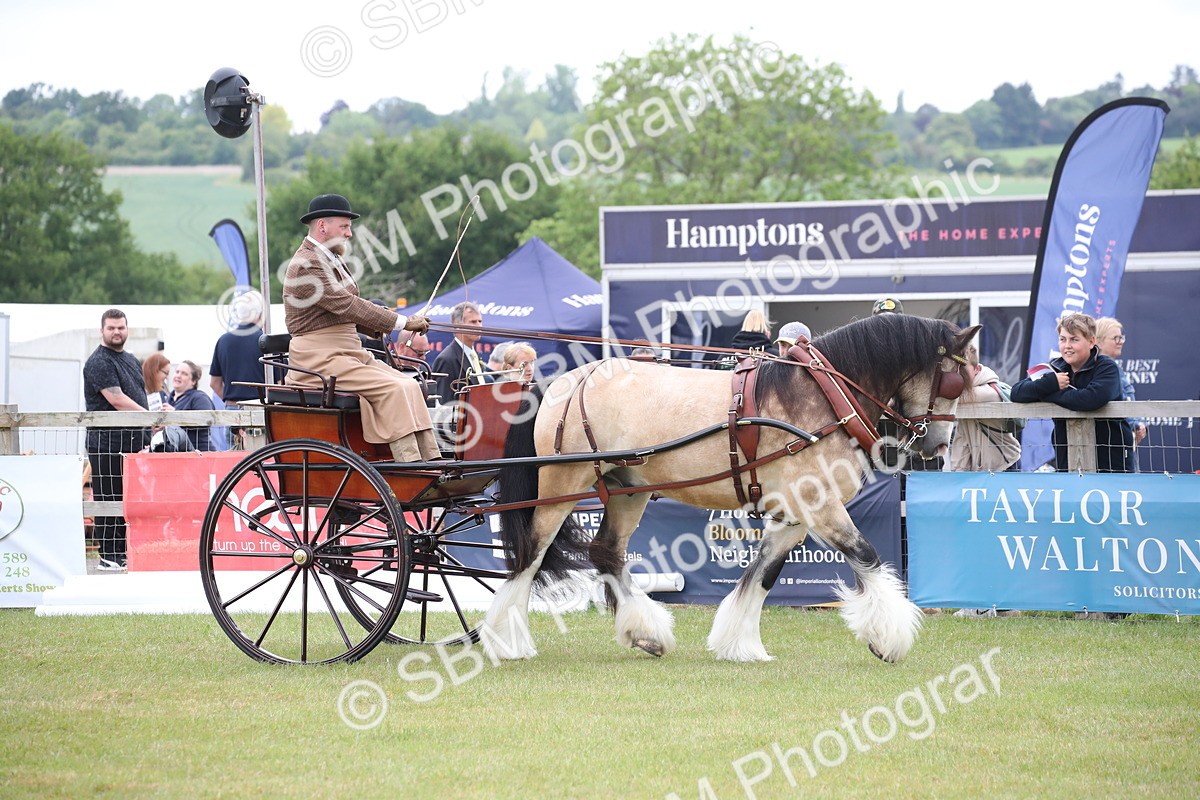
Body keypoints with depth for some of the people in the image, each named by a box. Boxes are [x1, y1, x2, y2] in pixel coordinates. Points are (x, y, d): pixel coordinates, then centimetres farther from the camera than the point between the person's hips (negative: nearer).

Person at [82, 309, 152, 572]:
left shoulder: (131, 361, 20)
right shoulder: (99, 362, -9)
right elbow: (117, 400, -18)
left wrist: (145, 439, 19)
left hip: (133, 441, 8)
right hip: (108, 443, -8)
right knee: (109, 500, -7)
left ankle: (126, 552, 12)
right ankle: (109, 557, -6)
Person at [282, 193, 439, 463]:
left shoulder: (332, 261, 19)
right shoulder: (305, 266, -14)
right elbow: (347, 306, -20)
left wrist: (377, 326, 4)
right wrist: (402, 322, -17)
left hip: (350, 353, 10)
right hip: (321, 357, -10)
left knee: (409, 385, -5)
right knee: (391, 388, -23)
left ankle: (431, 461, -13)